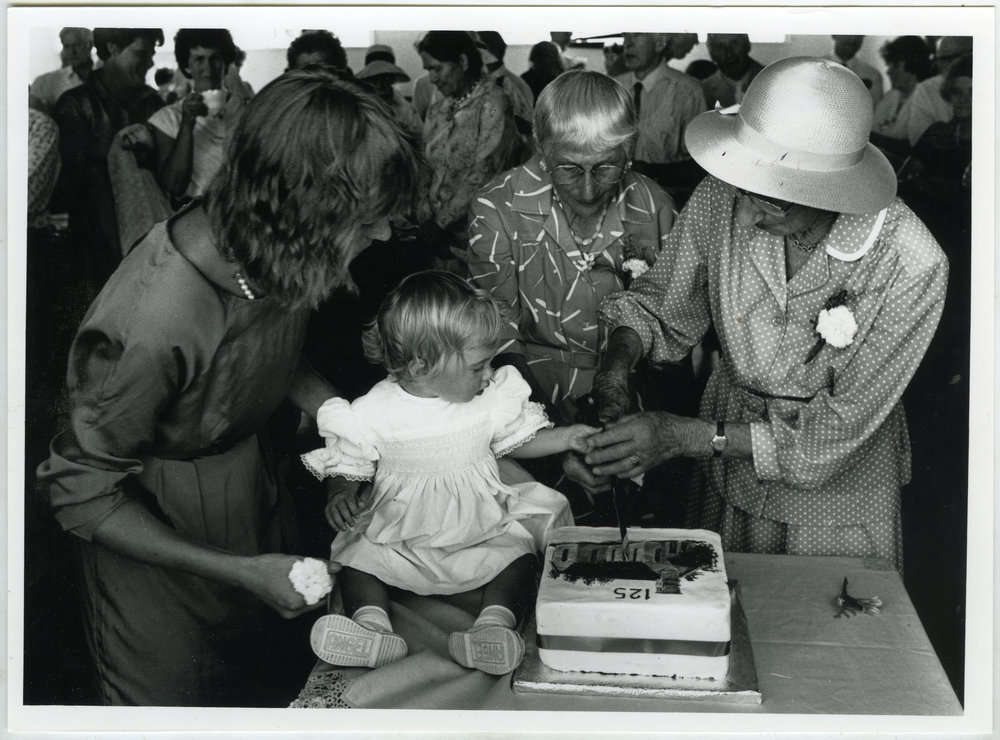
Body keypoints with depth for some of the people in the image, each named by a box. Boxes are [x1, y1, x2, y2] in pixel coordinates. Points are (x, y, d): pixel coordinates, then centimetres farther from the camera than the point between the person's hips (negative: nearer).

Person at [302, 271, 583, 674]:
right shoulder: (372, 414, -13)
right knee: (354, 556, -19)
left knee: (519, 552, -21)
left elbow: (516, 440, 11)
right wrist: (339, 498, -21)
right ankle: (373, 627, -28)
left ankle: (495, 624, -30)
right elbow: (345, 469, -2)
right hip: (399, 539, -1)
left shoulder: (491, 400, -5)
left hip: (481, 535, 1)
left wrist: (566, 438, 0)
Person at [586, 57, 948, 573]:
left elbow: (837, 431, -23)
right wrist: (618, 359, -23)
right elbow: (662, 305, -1)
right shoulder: (721, 200, -20)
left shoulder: (910, 265, -29)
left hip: (837, 487, -3)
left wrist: (685, 436, -27)